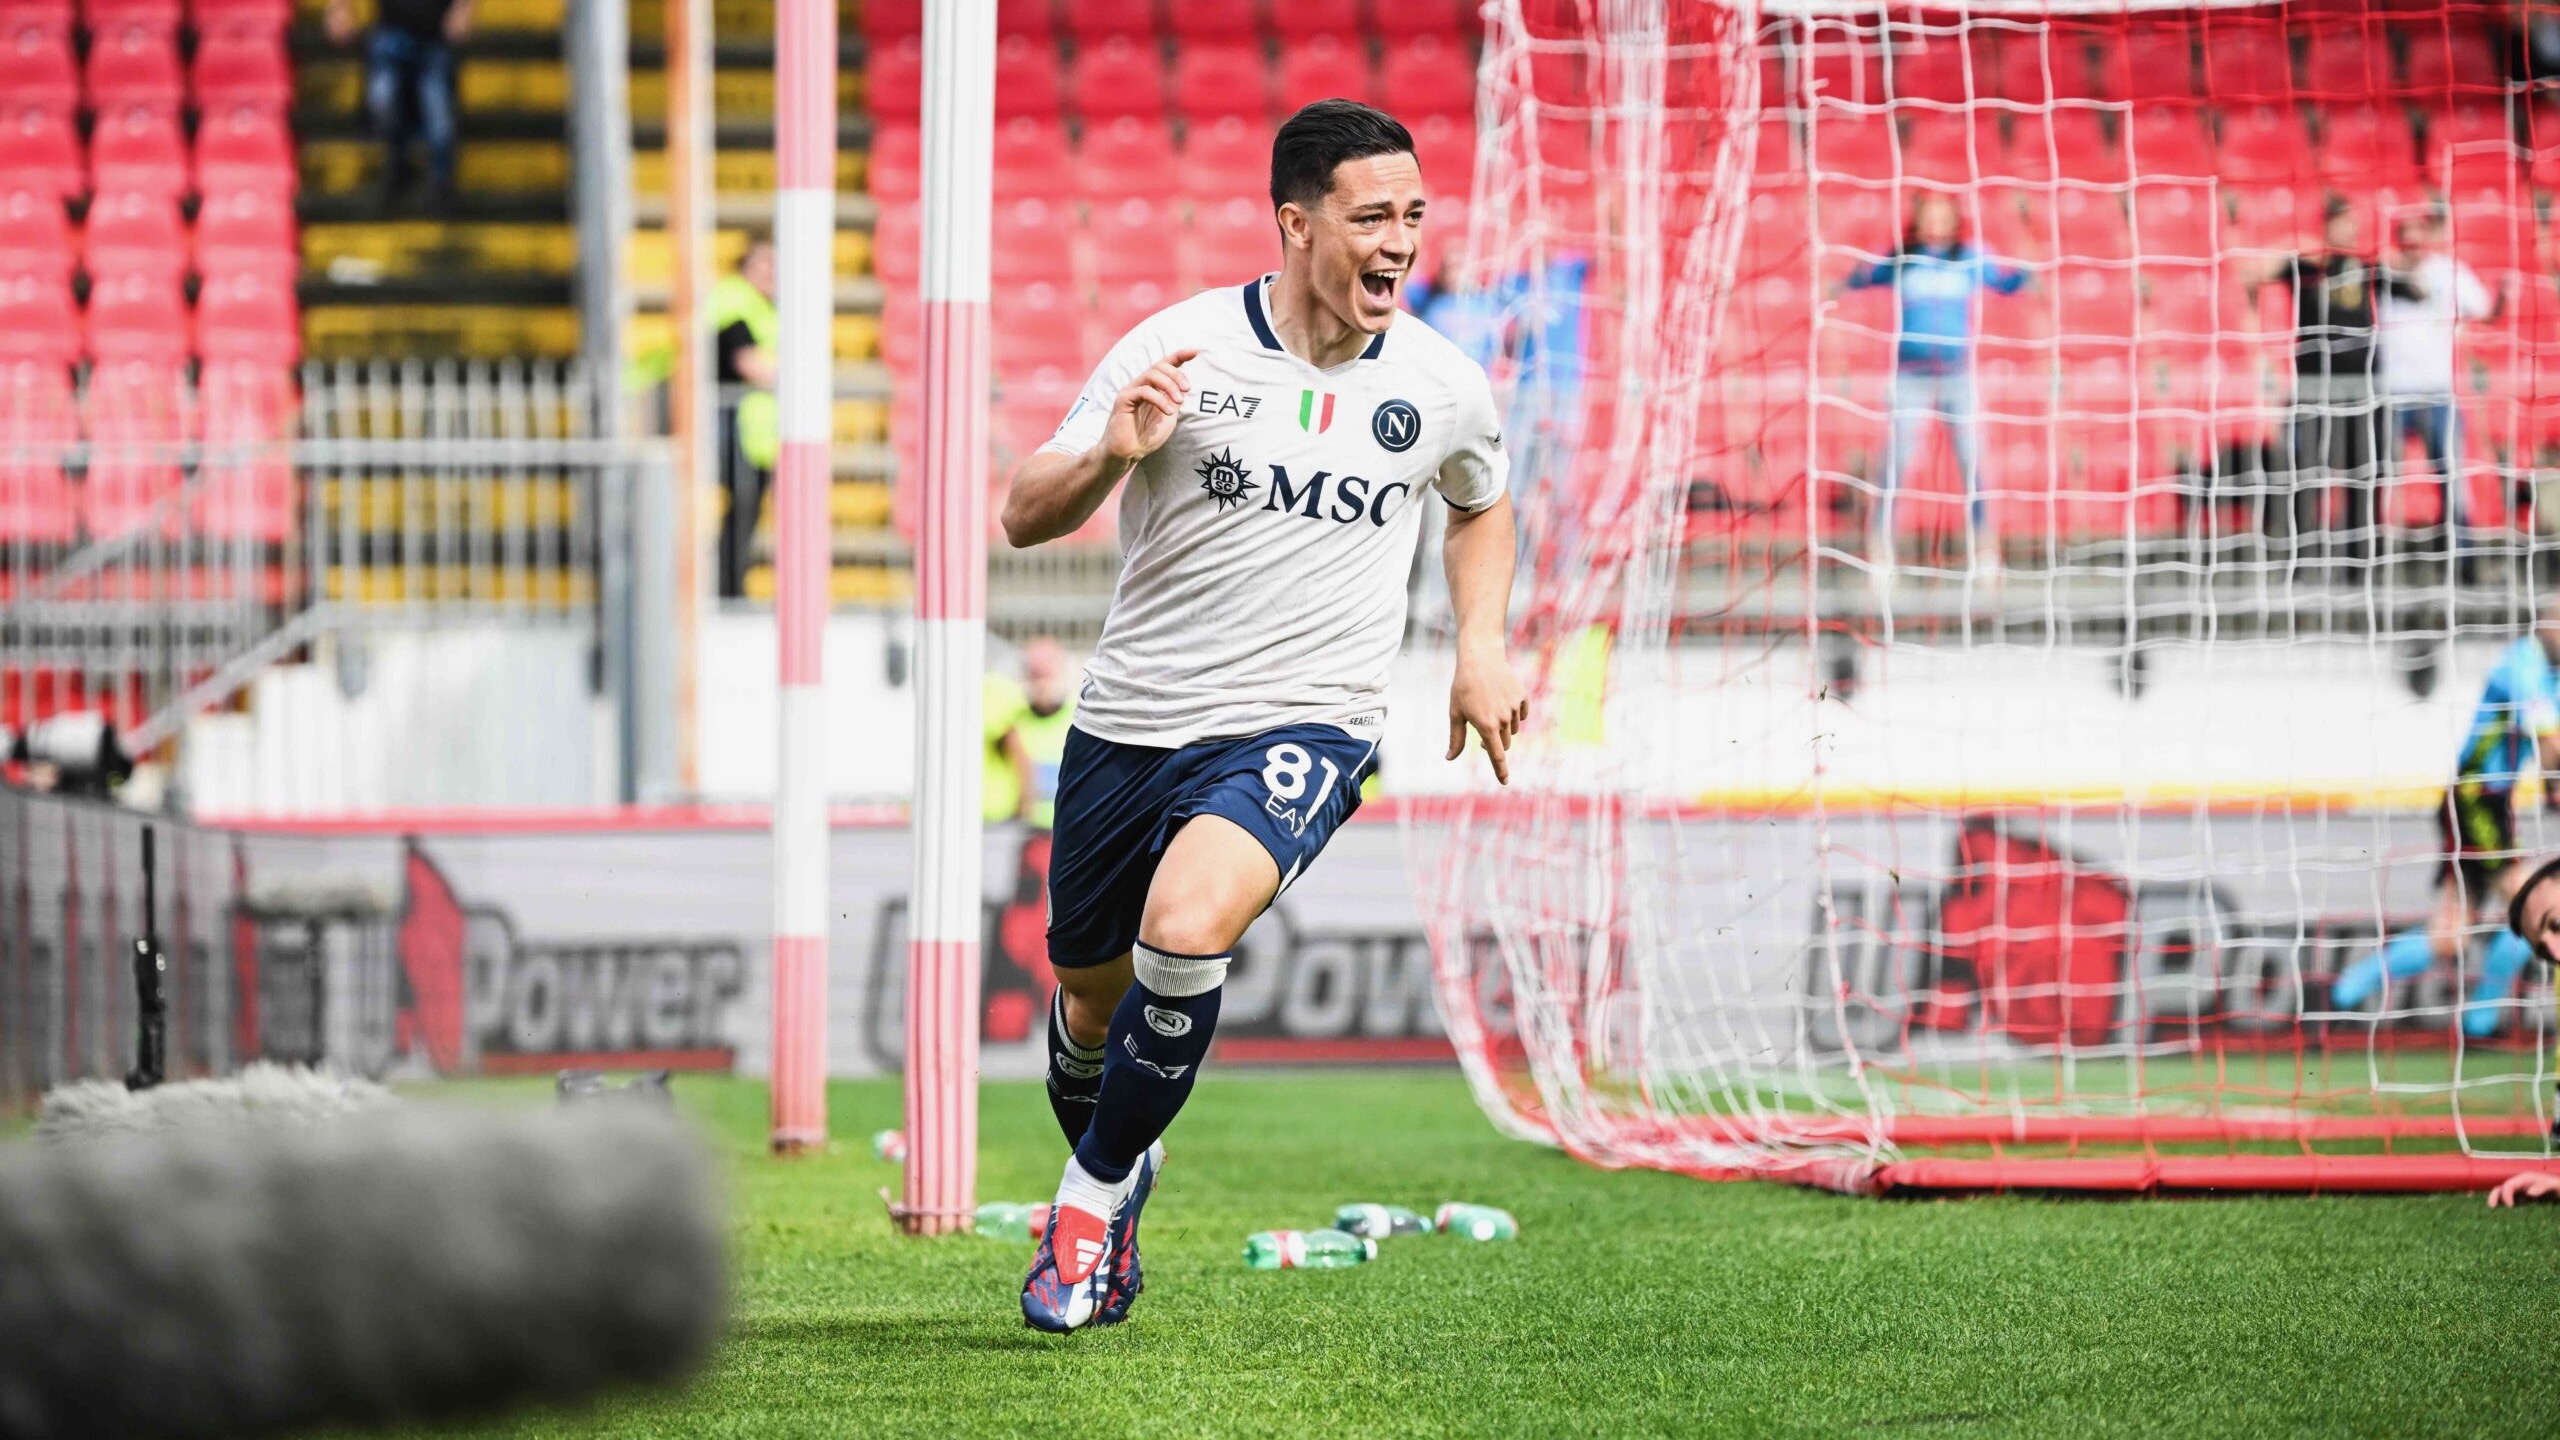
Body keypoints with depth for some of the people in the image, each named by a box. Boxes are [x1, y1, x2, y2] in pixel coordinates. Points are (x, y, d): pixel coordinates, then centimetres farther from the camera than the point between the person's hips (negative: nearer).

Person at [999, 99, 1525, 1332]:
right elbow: (1025, 517, -6)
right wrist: (1110, 455, -26)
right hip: (1131, 719, 1)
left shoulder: (1443, 388, -1)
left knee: (1183, 932, -28)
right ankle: (1115, 1161, 48)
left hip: (1301, 729, -1)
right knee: (1091, 996, 14)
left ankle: (1097, 1193, -6)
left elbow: (1479, 502, 23)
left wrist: (1481, 644, 8)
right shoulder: (1179, 348, -9)